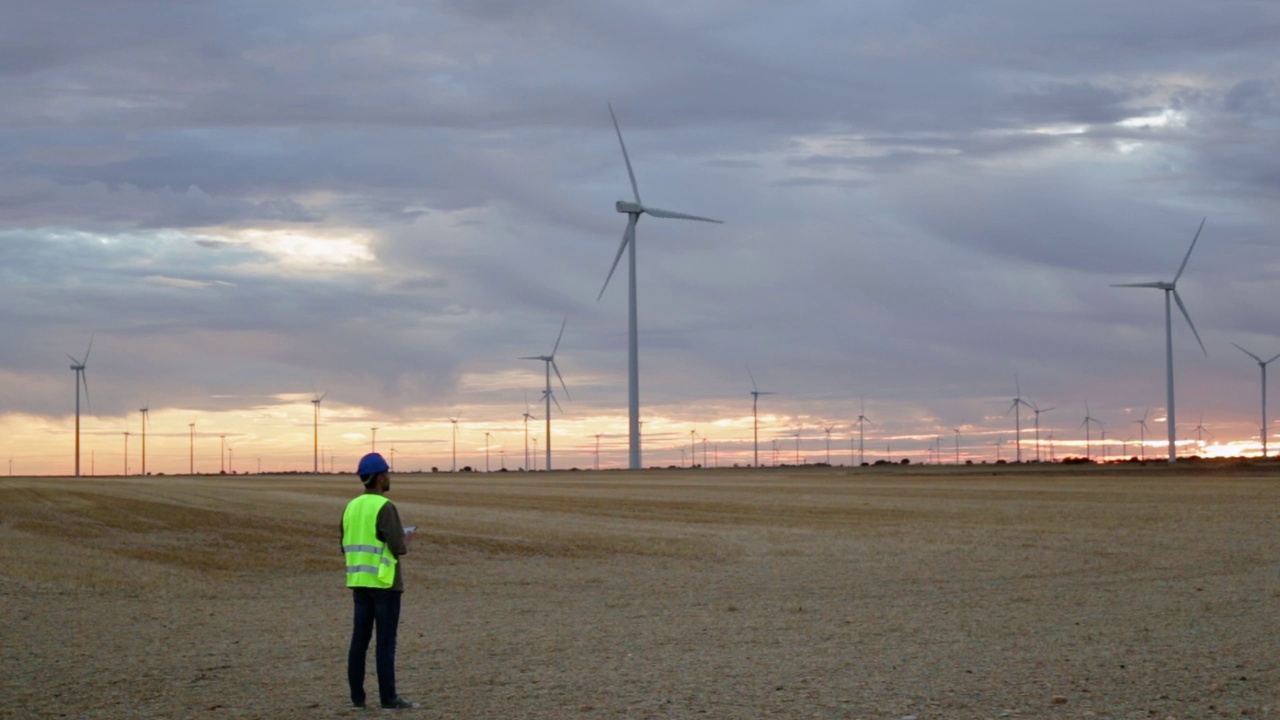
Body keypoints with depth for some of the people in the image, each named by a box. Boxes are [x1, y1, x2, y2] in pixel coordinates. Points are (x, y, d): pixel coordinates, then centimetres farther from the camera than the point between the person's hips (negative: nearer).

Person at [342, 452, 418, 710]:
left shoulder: (352, 507, 9)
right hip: (385, 581, -7)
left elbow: (347, 548, 14)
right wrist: (407, 539, 4)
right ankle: (388, 698, -2)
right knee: (386, 641, -4)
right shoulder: (385, 508, -15)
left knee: (360, 638, 8)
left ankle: (357, 696, 8)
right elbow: (399, 548, -19)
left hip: (359, 581, 7)